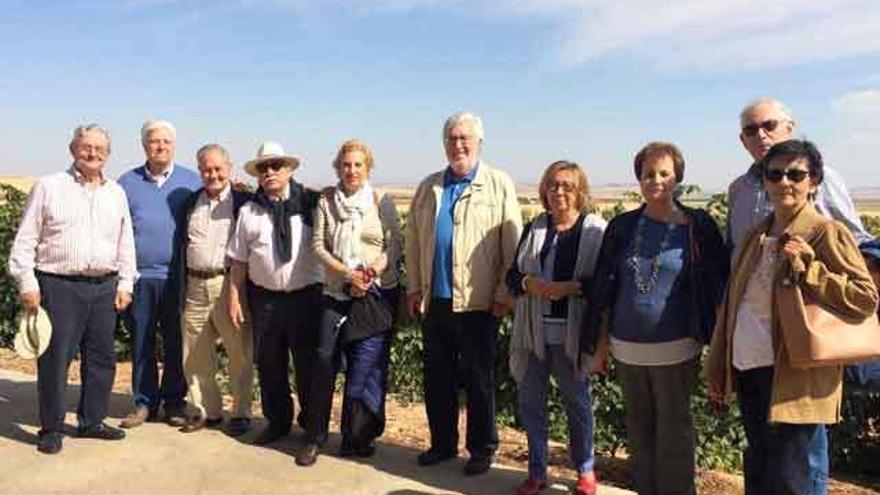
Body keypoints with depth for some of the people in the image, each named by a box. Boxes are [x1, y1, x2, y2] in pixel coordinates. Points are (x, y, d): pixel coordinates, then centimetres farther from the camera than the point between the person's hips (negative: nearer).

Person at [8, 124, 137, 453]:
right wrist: (27, 284, -6)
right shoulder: (49, 186, 1)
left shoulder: (116, 193, 13)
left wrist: (125, 284, 10)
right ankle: (51, 429, 13)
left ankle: (92, 421, 24)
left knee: (102, 358, 10)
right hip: (59, 286, -4)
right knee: (55, 359, 0)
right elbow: (25, 240, 0)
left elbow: (126, 244, 16)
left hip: (104, 287, 4)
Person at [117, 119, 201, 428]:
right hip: (139, 277, 1)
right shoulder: (128, 182, 8)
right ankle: (144, 401, 19)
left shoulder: (191, 181, 5)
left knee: (176, 343, 6)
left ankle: (174, 401, 18)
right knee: (141, 343, 7)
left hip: (177, 277, -1)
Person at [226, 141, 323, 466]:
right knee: (268, 365, 15)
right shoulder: (249, 211, 7)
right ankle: (277, 422, 35)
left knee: (308, 366, 2)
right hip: (264, 297, 4)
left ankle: (313, 436, 14)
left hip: (305, 295, -3)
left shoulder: (310, 202, -2)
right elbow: (239, 260, 8)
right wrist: (234, 297, 4)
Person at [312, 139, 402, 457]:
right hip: (336, 293, 2)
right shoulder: (326, 201, 5)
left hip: (377, 292, -2)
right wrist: (347, 273, -12)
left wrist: (375, 268, -18)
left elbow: (395, 245, 0)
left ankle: (359, 437, 14)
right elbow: (319, 246, 1)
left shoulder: (381, 201, 1)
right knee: (323, 357, -3)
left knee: (368, 363, -2)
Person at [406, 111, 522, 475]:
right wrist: (414, 288, 8)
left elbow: (512, 244, -6)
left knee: (479, 379, 7)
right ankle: (442, 443, 29)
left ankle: (482, 449, 22)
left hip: (478, 303, -4)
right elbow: (414, 240, 12)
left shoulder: (499, 185, -2)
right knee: (437, 377, 13)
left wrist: (504, 294, -10)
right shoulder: (429, 187, 11)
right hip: (434, 301, 5)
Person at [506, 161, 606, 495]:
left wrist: (571, 287, -21)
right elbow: (512, 275, 10)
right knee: (529, 401, 10)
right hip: (533, 332, 4)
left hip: (572, 334, -4)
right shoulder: (534, 228, 8)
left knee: (577, 401, 11)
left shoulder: (596, 230, -6)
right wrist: (528, 282, -11)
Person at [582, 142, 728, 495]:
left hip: (675, 349, -3)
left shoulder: (698, 227, -4)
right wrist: (599, 341, 9)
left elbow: (716, 286, -2)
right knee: (638, 429, 15)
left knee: (673, 432, 7)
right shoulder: (622, 226, 4)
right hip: (627, 348, 4)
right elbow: (603, 287, 8)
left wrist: (709, 341, -5)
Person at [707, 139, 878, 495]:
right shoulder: (755, 237, 12)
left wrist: (806, 268, -20)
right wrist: (718, 368, 13)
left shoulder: (828, 233, -8)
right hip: (749, 372, 7)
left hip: (794, 379, -7)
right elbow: (732, 303, 14)